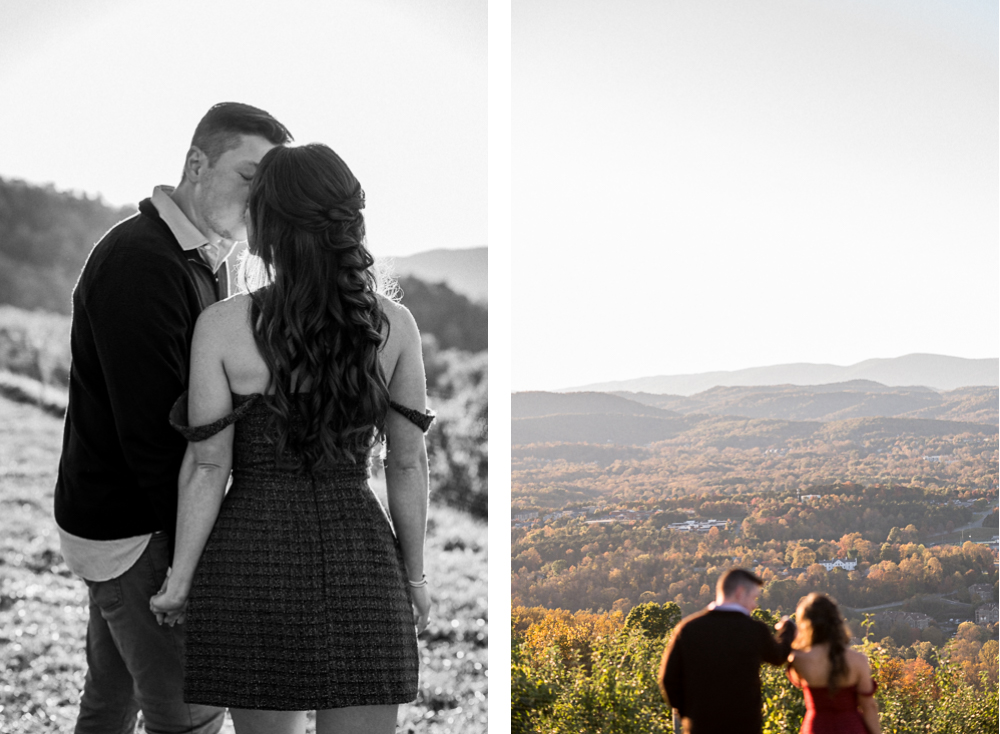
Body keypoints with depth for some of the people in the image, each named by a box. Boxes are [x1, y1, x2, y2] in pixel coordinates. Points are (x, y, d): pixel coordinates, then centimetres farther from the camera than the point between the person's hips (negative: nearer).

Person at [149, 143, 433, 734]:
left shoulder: (222, 326, -8)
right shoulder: (394, 325, -2)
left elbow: (208, 467, -8)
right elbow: (408, 463, 2)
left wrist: (180, 579, 2)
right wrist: (415, 574, 12)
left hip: (254, 553, 0)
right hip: (359, 558, 1)